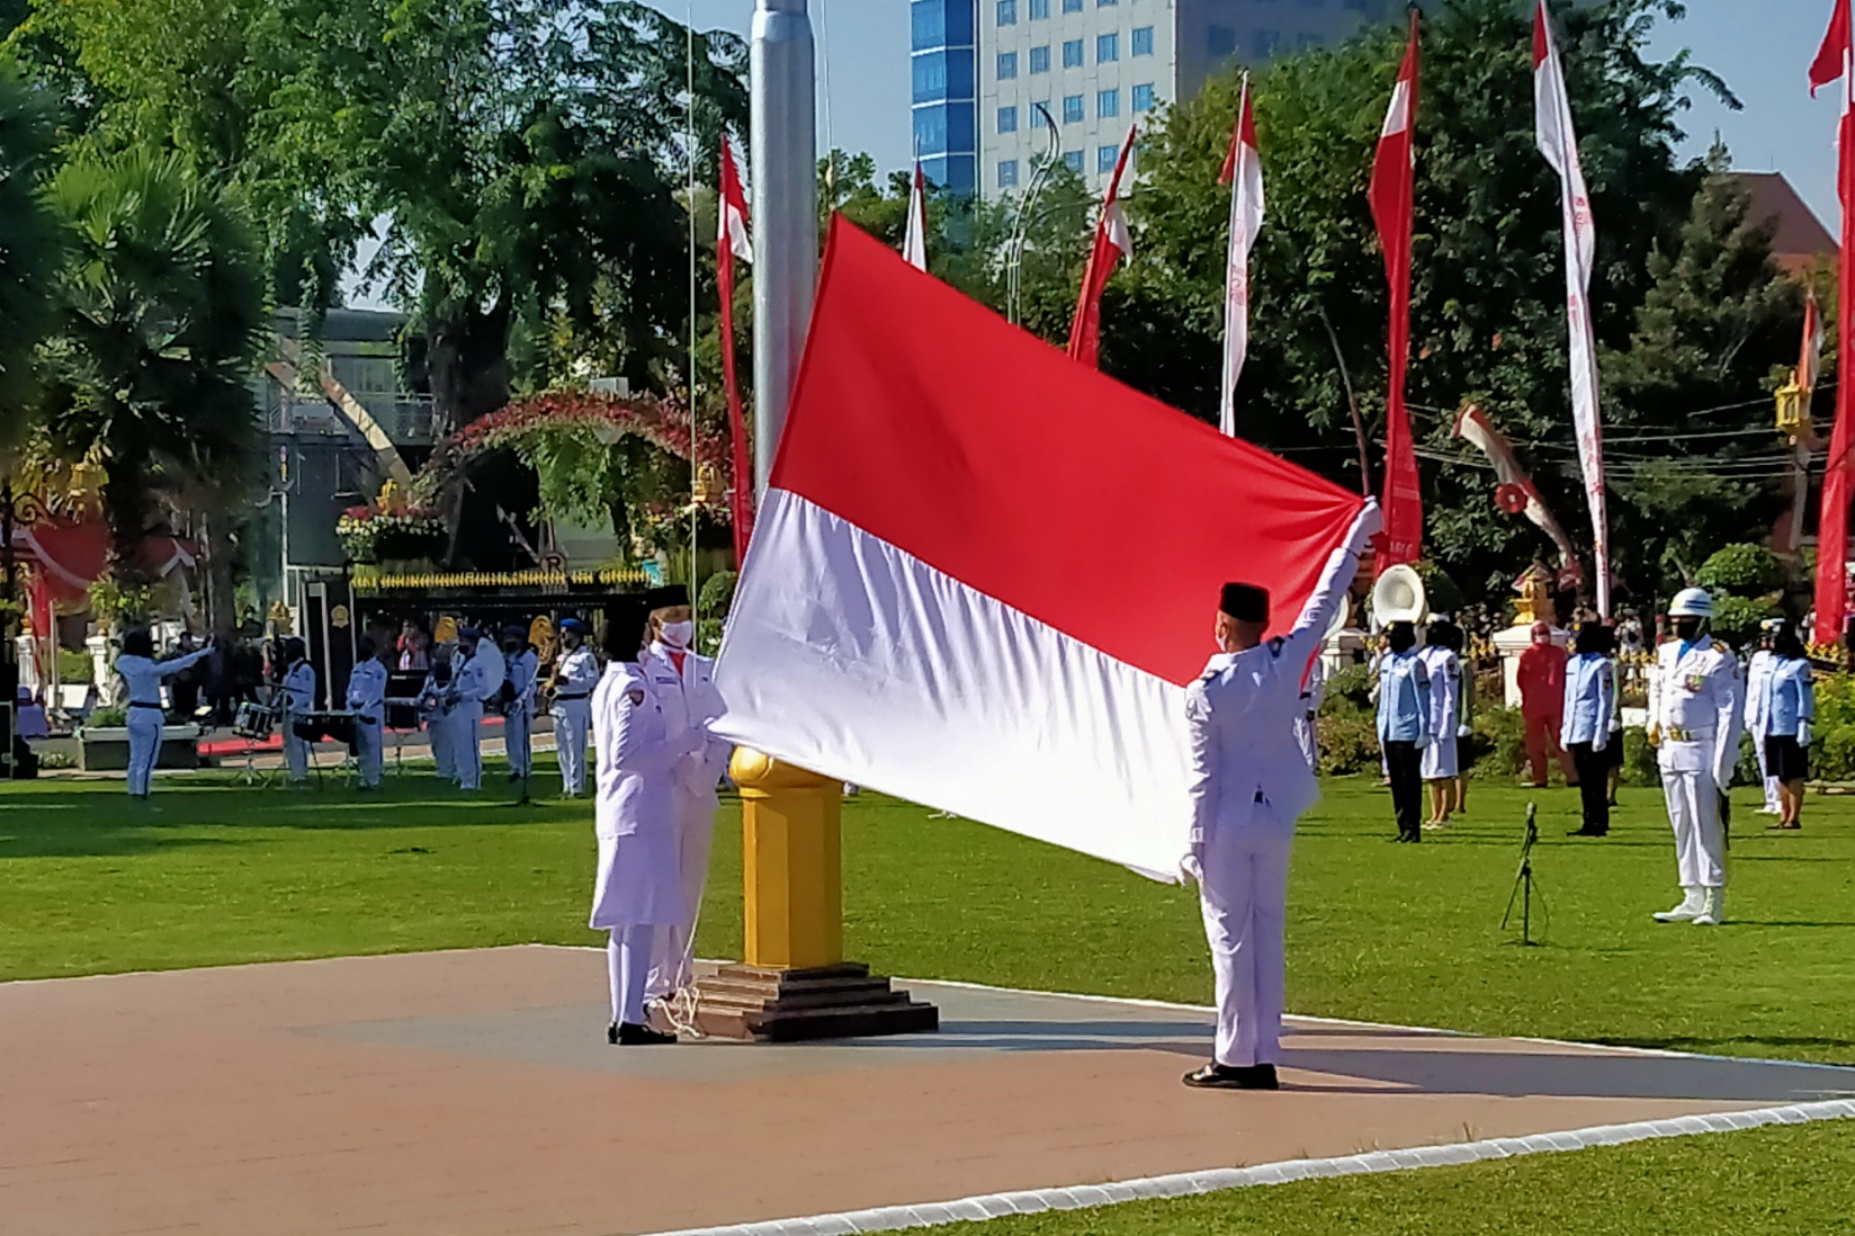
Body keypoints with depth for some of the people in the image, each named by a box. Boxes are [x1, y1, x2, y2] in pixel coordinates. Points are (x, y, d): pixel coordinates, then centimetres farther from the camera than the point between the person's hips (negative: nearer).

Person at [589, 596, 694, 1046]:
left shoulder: (606, 685, 16)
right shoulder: (632, 687, -13)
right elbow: (626, 754, -19)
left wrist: (673, 752, 23)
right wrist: (679, 745, -13)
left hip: (615, 814, 10)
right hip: (642, 815, -10)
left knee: (624, 921, 11)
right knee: (639, 919, -9)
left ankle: (621, 1016, 14)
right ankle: (631, 1018, -11)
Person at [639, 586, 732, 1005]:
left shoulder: (705, 670, 15)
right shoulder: (643, 670, -4)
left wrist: (713, 769, 0)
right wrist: (676, 766, -16)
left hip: (701, 792, 6)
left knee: (691, 887, 10)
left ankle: (681, 976, 19)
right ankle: (655, 982, -6)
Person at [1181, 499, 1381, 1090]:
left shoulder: (1205, 693, -13)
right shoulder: (1285, 662, -5)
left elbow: (1203, 776, -11)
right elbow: (1323, 600, 7)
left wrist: (1196, 845, -4)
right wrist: (1357, 536, 18)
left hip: (1228, 824, -4)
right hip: (1276, 818, 4)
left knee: (1230, 936, -1)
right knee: (1268, 933, 9)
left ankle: (1235, 1057, -1)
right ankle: (1264, 1056, 11)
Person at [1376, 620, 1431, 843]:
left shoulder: (1414, 664, -8)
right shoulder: (1385, 662, 14)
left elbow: (1422, 699, -9)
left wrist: (1423, 732, -13)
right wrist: (1381, 730, 17)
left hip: (1408, 732, -8)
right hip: (1389, 732, 8)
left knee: (1410, 781, -4)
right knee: (1396, 781, 9)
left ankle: (1413, 828, -2)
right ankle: (1403, 828, 14)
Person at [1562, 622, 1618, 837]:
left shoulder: (1602, 665, -6)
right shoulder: (1572, 664, 16)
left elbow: (1605, 701, -9)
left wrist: (1600, 733, -13)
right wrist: (1565, 731, 16)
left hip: (1592, 732, -7)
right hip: (1576, 733, 7)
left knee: (1597, 780, -4)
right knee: (1584, 781, 10)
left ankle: (1598, 823, -2)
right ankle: (1589, 822, 14)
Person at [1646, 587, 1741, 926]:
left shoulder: (1718, 659, -10)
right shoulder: (1665, 653, 12)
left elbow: (1730, 714, -12)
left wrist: (1722, 766, -17)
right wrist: (1654, 723, 12)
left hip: (1700, 751, -8)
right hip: (1669, 751, 8)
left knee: (1706, 827, -6)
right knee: (1682, 827, 11)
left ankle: (1714, 901, -1)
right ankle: (1693, 898, 18)